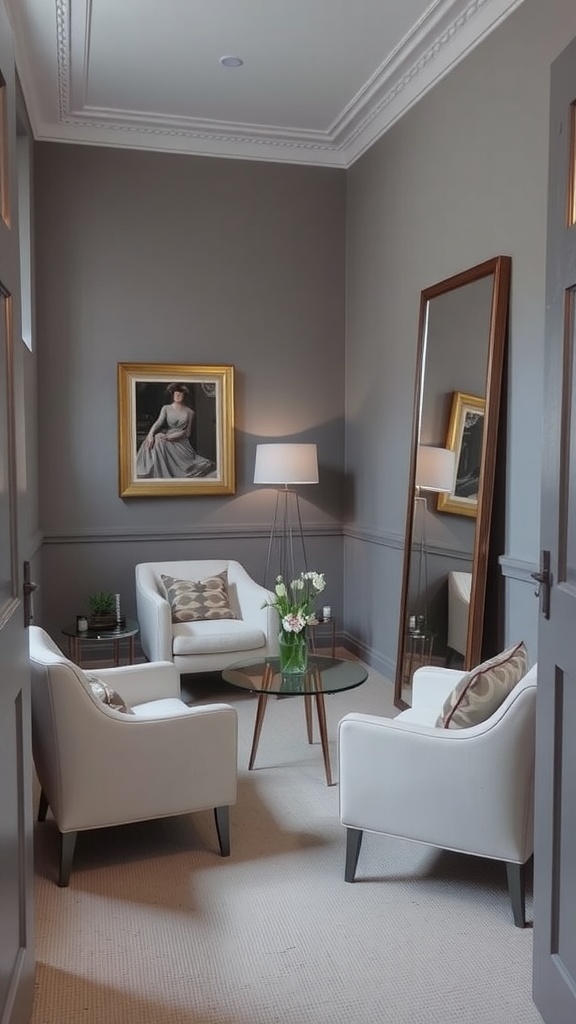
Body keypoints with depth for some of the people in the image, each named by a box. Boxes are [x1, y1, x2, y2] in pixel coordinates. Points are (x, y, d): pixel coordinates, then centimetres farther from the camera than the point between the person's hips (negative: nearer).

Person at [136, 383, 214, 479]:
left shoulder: (190, 412, 5)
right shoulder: (166, 408, 5)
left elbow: (187, 432, 1)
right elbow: (159, 422, -9)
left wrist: (169, 437, -14)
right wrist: (150, 434, -29)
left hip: (182, 442, 0)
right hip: (168, 441, 0)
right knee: (156, 440, -33)